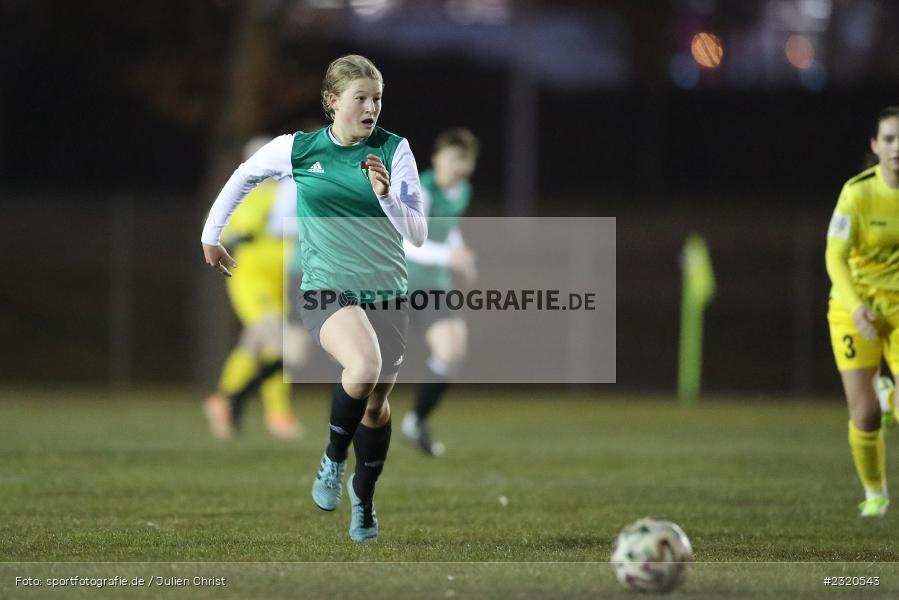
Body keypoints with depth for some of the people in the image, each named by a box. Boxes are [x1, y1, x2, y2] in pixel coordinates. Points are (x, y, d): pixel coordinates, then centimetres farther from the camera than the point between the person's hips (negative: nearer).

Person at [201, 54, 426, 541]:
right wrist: (212, 235, 23)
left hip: (386, 291, 3)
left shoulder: (393, 150, -3)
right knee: (365, 364, -32)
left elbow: (417, 234, -5)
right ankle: (333, 459, -8)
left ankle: (363, 496, 38)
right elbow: (245, 176, 18)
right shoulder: (298, 149, -2)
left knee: (376, 404, 12)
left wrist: (386, 195, -22)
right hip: (327, 289, -3)